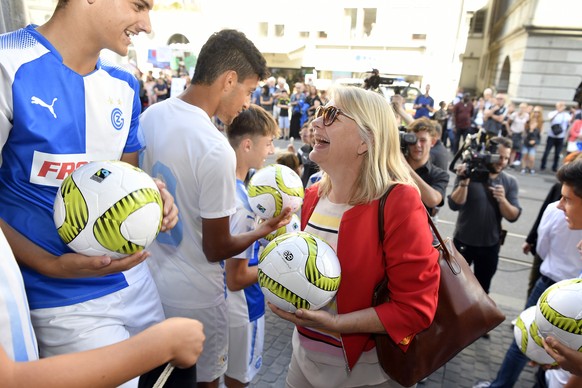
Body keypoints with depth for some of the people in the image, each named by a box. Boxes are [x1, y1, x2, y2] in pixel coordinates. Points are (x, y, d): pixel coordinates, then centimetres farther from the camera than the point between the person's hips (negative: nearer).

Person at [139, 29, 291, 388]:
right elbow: (216, 249, -19)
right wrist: (265, 230, -4)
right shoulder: (216, 150, -28)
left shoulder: (148, 118, -5)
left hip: (147, 278, 7)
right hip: (192, 296, -7)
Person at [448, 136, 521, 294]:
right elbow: (454, 205, -21)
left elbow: (513, 216, -8)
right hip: (463, 241, -2)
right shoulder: (469, 174, -11)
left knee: (482, 289, 19)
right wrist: (464, 181, -32)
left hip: (491, 245, 3)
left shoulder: (510, 182, -3)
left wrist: (502, 200, -26)